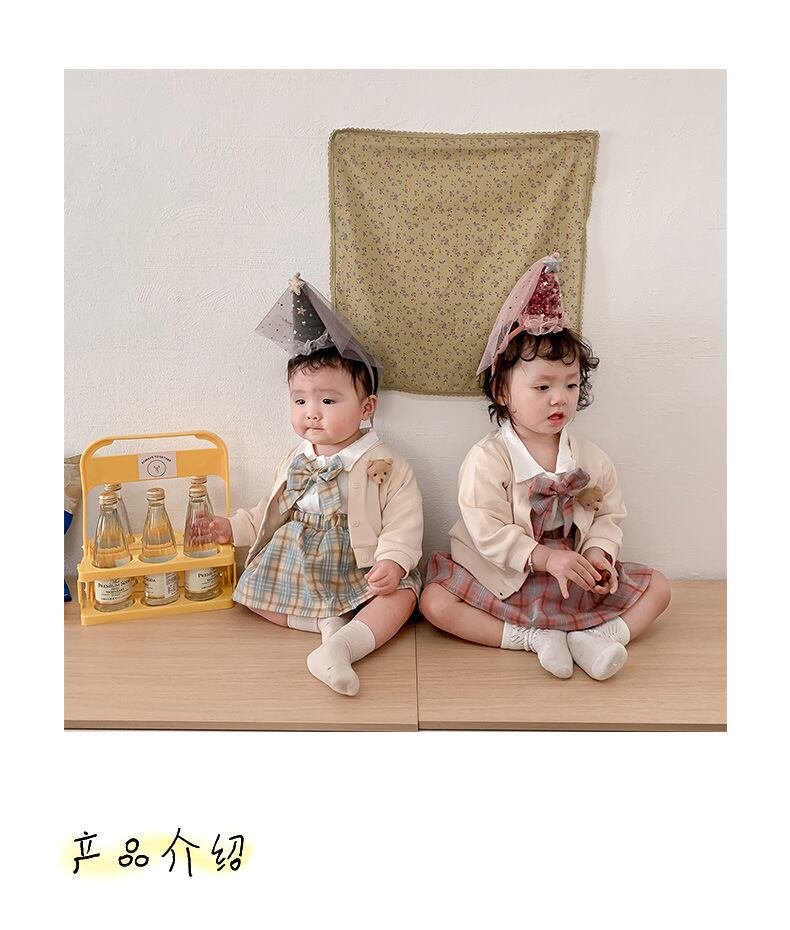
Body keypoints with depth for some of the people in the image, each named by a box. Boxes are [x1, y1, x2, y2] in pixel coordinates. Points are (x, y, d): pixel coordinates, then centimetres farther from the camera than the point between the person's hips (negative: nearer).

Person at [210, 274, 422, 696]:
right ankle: (328, 621, -15)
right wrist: (235, 527, 11)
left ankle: (339, 647, -40)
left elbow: (403, 522, -12)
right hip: (292, 565, 5)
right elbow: (271, 510, 20)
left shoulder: (382, 464, -9)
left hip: (358, 570, -4)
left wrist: (394, 560, -27)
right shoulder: (294, 461, 8)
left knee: (402, 595, -27)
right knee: (253, 590, -12)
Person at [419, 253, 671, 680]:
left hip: (578, 580, 4)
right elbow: (489, 533, -20)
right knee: (435, 602, -25)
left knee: (656, 585, -3)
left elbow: (608, 514, 5)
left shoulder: (589, 457, -1)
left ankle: (595, 636, -19)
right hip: (502, 578, -3)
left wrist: (599, 553, -16)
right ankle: (533, 637, -23)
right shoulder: (487, 459, -16)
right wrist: (546, 558, -26)